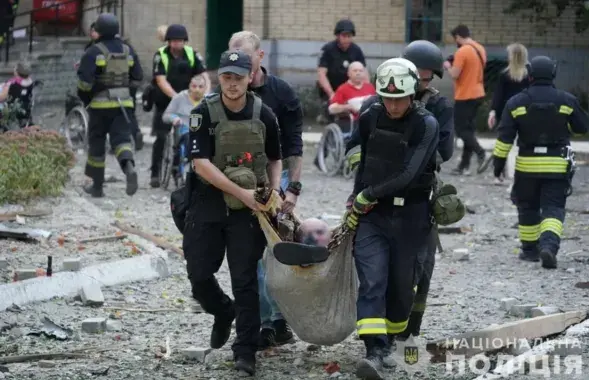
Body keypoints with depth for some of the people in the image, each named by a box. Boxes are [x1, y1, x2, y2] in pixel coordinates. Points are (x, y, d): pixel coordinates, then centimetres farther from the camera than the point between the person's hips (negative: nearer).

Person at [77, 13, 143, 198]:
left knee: (97, 144, 9)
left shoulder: (94, 52, -9)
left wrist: (85, 97, 2)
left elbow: (84, 80, -15)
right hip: (123, 103, 3)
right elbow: (137, 78, 11)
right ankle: (129, 167, -33)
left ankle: (97, 186, 17)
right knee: (121, 139, -1)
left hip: (100, 103, -3)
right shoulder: (128, 51, 7)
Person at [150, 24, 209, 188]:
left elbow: (204, 76, -10)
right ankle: (155, 174, 3)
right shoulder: (160, 55, -11)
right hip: (165, 102, -2)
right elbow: (161, 81, -21)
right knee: (161, 138, -4)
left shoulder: (192, 54, -4)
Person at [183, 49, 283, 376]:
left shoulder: (263, 115, -1)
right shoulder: (204, 113, -7)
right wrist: (241, 192, -20)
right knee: (198, 274, 3)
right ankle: (223, 312, 34)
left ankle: (246, 350, 4)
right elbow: (201, 163, -15)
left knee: (244, 279, -3)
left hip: (249, 207, 0)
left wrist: (273, 192, -4)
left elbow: (275, 159, 14)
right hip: (209, 203, 0)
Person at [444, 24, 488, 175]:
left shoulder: (462, 51, -18)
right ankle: (464, 165, 12)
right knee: (469, 128, 11)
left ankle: (481, 153, -18)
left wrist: (448, 66, 0)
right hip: (478, 94, 8)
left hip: (465, 96, -8)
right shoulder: (480, 49, 9)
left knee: (461, 129, -1)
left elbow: (454, 75, -19)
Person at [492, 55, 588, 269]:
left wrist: (498, 162, 2)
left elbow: (505, 137, -4)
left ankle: (530, 249, 21)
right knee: (553, 209, -1)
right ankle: (549, 245, -23)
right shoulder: (567, 101, -2)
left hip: (527, 165, 0)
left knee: (528, 208, 16)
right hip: (557, 166, 0)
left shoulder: (516, 103, -3)